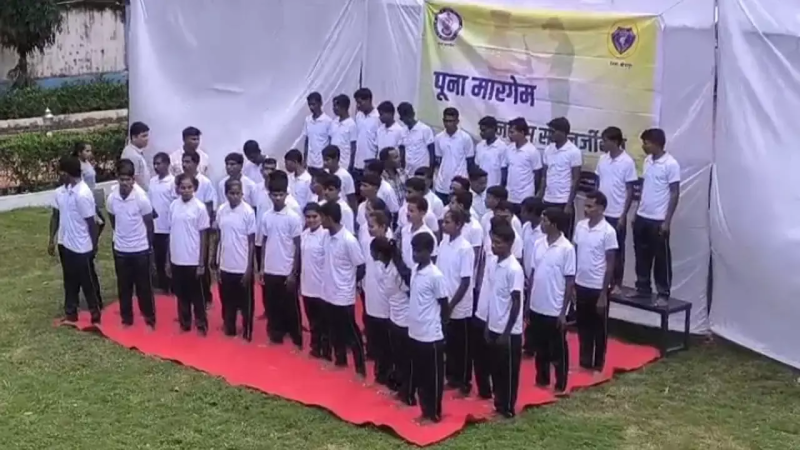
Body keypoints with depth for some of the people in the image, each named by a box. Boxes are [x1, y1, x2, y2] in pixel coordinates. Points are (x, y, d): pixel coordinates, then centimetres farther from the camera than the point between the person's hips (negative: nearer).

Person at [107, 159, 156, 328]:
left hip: (140, 249, -3)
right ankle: (126, 318, 27)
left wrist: (149, 247, 3)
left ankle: (150, 319, 19)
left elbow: (149, 224, -5)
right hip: (120, 249, 3)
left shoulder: (141, 197, -17)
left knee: (144, 286, 6)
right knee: (124, 286, 13)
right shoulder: (111, 198, -7)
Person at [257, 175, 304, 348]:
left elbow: (298, 246, -7)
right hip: (269, 270, 4)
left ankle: (296, 340, 13)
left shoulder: (293, 217, -9)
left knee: (290, 307, 3)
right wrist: (261, 268, 7)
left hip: (287, 271, -4)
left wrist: (294, 273, -9)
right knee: (271, 305, 10)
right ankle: (276, 334, 23)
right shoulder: (265, 216, 4)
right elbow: (263, 243, 10)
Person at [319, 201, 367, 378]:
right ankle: (340, 360, 37)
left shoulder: (349, 240, -21)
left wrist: (349, 284, -4)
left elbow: (361, 267, -14)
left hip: (344, 295, -7)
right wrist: (330, 281, 8)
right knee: (335, 331, 20)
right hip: (329, 293, 7)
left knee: (351, 334, 2)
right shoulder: (328, 236, 2)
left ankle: (361, 368, 12)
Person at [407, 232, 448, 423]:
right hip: (415, 332, 8)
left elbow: (444, 304, -10)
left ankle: (434, 414, 18)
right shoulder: (415, 270, 5)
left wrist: (441, 329, -6)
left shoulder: (435, 276, -17)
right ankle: (425, 411, 28)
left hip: (431, 335, -8)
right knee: (420, 376, 16)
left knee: (433, 377, 6)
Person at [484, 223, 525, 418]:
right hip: (494, 327, 7)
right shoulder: (493, 263, 4)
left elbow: (516, 303, -18)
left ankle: (508, 408, 18)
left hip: (508, 331, -7)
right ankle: (499, 403, 30)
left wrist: (506, 333, -17)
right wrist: (488, 325, 14)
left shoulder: (514, 269, -20)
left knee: (509, 371, 6)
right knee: (496, 369, 17)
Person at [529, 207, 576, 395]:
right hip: (537, 307, 6)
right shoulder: (539, 244, 3)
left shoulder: (566, 248, -15)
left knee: (558, 349, 7)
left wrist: (563, 312, -12)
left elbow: (570, 282, -12)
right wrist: (528, 302, 10)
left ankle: (561, 386, 19)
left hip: (555, 309, -6)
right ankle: (542, 379, 32)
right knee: (540, 347, 17)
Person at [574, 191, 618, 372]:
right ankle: (584, 362, 27)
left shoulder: (608, 232, -14)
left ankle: (598, 365, 19)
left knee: (599, 328, 7)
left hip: (597, 288, -5)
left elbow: (610, 265, -12)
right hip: (580, 285, 5)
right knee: (583, 326, 15)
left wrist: (603, 294, -13)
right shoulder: (580, 226, 2)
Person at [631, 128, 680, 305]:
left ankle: (663, 294, 9)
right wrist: (637, 213, 15)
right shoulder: (648, 161, 9)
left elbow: (675, 194, -12)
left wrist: (667, 221, -15)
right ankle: (643, 289, 24)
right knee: (642, 256, 13)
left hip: (658, 220, -7)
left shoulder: (671, 164, -13)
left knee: (662, 259, 2)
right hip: (642, 217, 7)